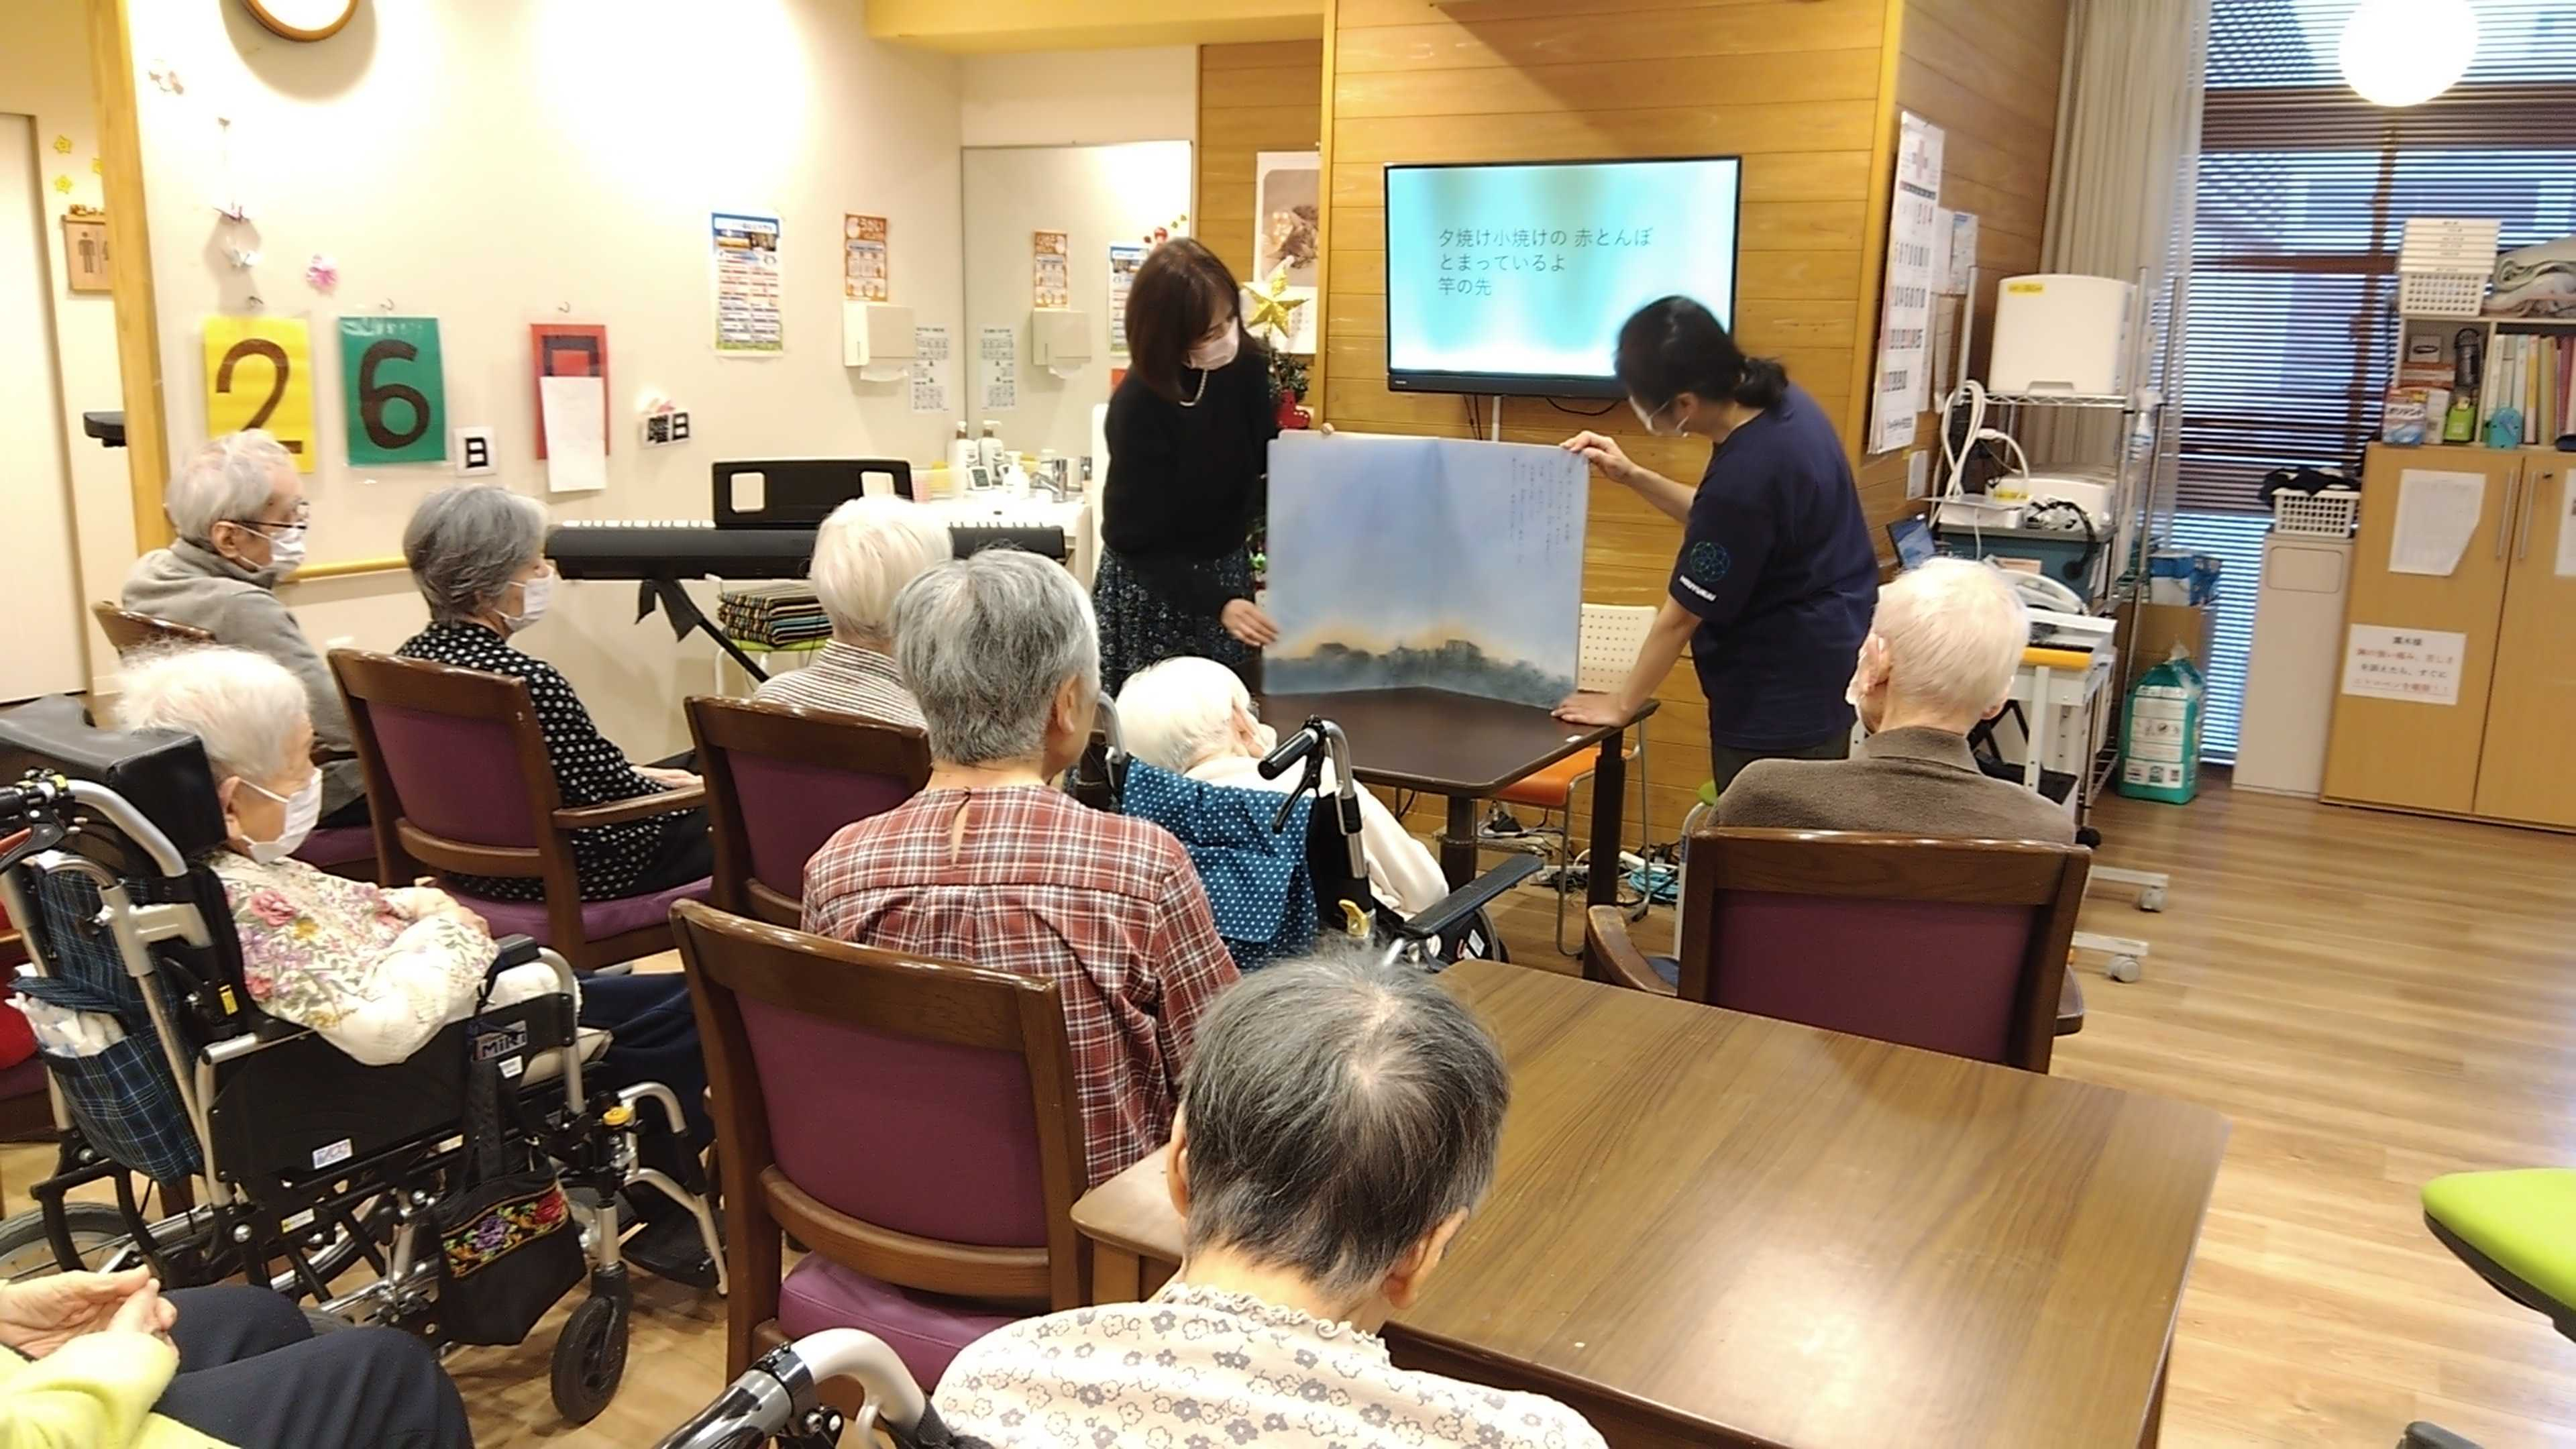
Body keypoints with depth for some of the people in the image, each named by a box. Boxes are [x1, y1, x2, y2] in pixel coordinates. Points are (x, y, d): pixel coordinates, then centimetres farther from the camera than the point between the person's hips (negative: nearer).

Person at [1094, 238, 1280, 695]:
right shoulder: (1137, 407, -25)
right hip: (1153, 587, -5)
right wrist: (1218, 604, -34)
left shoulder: (1245, 365, -10)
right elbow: (1137, 543, -22)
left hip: (1227, 569, 5)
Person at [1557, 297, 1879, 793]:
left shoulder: (1744, 477, -29)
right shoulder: (1782, 404, -2)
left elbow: (1684, 613, -17)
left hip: (1780, 693, -10)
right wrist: (1632, 476, 8)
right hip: (1823, 666, 10)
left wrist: (1620, 704, -4)